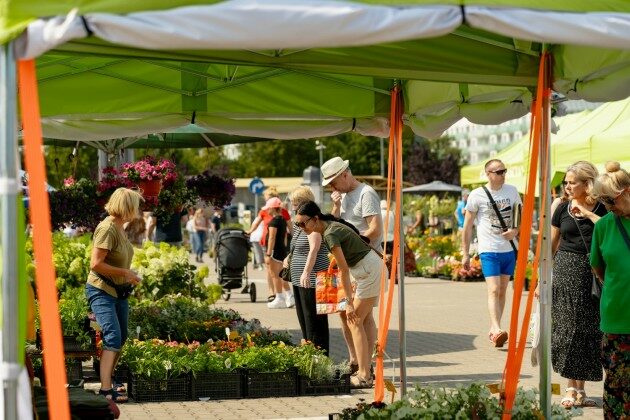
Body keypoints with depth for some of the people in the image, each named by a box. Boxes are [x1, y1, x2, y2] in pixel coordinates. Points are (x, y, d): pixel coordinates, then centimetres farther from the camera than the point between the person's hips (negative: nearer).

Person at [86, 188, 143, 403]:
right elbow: (96, 264, -25)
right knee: (113, 336, -19)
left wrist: (129, 277, 11)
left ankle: (107, 382, 30)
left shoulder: (120, 228, 9)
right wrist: (125, 273, -19)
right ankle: (106, 390, -22)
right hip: (101, 290, -10)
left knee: (121, 338, 15)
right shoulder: (107, 228, -19)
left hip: (119, 291, 10)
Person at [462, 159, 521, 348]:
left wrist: (515, 231, -9)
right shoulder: (477, 195, -5)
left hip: (509, 249, 5)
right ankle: (497, 330, -25)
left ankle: (493, 330, 21)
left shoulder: (512, 191, 5)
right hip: (489, 250, -4)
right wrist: (465, 254, -1)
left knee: (502, 291, 10)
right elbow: (467, 227, 0)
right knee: (494, 290, -16)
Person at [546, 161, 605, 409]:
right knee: (567, 328, 1)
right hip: (565, 271, 2)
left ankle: (579, 389, 10)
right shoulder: (563, 209, 5)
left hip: (591, 275, -2)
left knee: (587, 330, 1)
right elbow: (551, 246, 10)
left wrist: (588, 213, -18)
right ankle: (572, 389, 8)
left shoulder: (601, 209, -2)